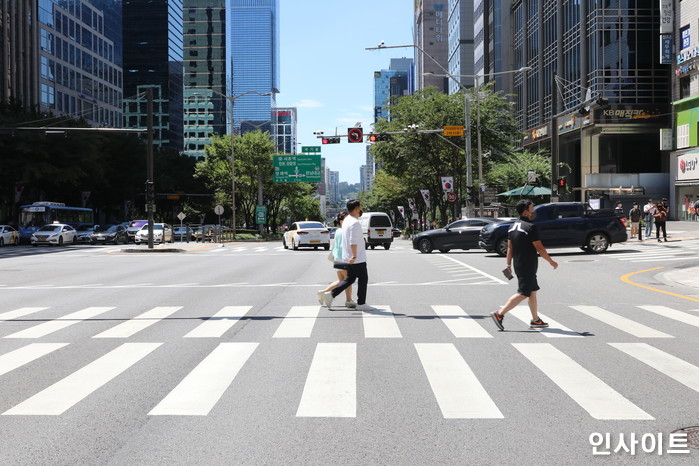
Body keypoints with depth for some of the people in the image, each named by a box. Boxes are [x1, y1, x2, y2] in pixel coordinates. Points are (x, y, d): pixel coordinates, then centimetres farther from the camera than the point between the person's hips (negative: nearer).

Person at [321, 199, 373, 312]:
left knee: (350, 278, 16)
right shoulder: (355, 223, -20)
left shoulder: (346, 220, 12)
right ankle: (361, 303, 9)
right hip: (358, 259, -9)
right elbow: (353, 241, -28)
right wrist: (354, 256, -30)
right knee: (363, 279, 3)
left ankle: (331, 294, 8)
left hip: (348, 258, 9)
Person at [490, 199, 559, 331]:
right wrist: (551, 262, -4)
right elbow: (539, 248, -14)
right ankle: (499, 314, -12)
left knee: (533, 291, 16)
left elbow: (509, 247, 11)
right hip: (528, 267, -9)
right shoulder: (531, 227, -16)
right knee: (523, 294, -7)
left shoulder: (513, 226, 9)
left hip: (518, 265, 9)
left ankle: (535, 320, 20)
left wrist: (509, 265, 16)